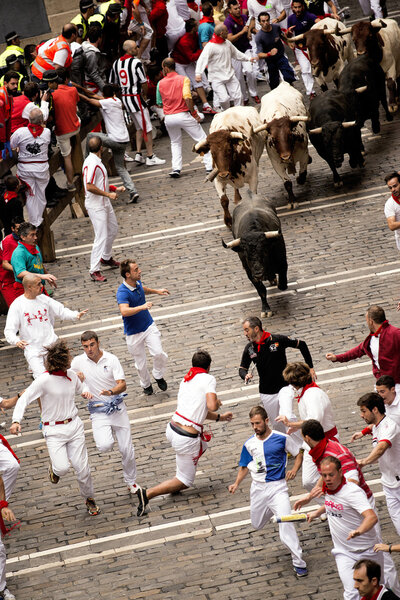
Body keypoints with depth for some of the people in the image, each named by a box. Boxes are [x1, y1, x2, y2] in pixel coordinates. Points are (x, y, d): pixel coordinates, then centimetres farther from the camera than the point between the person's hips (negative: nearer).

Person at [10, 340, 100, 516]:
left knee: (82, 467, 3)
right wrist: (16, 420, -30)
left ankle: (89, 499, 26)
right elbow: (24, 399, -17)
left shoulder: (71, 375, 3)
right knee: (62, 468, -18)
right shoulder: (45, 380, -17)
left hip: (74, 425, 4)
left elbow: (81, 387, 25)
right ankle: (54, 467, 21)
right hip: (54, 431, -4)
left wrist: (86, 392, 0)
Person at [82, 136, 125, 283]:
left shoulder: (97, 161, 11)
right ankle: (94, 271, -8)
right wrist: (108, 194, -22)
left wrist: (115, 189, 12)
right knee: (101, 237, -11)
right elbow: (90, 187, -28)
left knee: (113, 230, 24)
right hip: (96, 206, -10)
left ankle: (106, 258, 43)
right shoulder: (92, 163, -22)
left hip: (104, 203, 10)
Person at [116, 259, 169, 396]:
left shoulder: (137, 283, -3)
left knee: (158, 353, -12)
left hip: (149, 326, 5)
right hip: (134, 333, -5)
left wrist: (156, 291, 27)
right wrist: (142, 307, -56)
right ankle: (146, 385, 36)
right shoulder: (123, 292, -28)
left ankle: (158, 375, 17)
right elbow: (124, 311, -46)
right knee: (141, 363, 8)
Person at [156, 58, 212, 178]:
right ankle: (210, 165, -1)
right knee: (202, 140, 7)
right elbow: (187, 97, -18)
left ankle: (176, 168, 8)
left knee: (175, 143, 23)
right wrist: (194, 113, -12)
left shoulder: (160, 83, 5)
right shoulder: (183, 79, -4)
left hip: (168, 118, 3)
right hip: (183, 115, -3)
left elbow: (159, 104, 11)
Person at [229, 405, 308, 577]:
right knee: (257, 525, 15)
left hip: (277, 487, -5)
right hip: (258, 488, 5)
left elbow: (298, 454, 6)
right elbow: (244, 466, 15)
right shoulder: (249, 444, 4)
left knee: (286, 523, -19)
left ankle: (298, 562, -13)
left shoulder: (282, 439, -7)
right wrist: (237, 483, 2)